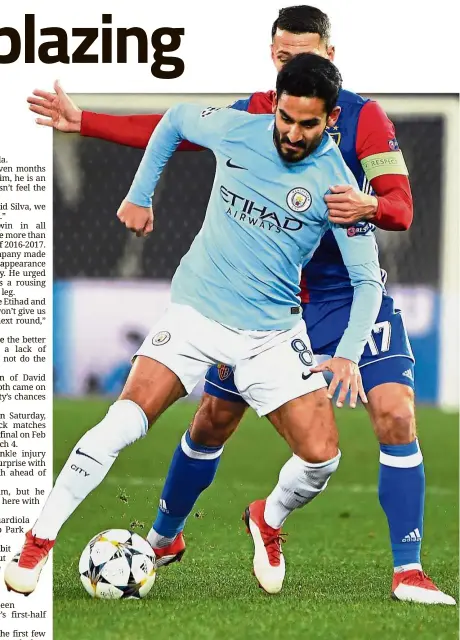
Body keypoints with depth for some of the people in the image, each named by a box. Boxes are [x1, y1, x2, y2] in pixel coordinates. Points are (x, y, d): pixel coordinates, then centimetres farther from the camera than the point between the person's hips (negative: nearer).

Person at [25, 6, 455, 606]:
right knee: (213, 418, 8)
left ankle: (408, 572, -13)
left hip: (351, 293, -3)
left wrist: (370, 206, -38)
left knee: (395, 415, -20)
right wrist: (81, 120, 2)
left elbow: (402, 207, -15)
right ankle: (164, 539, 31)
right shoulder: (255, 112, 1)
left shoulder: (362, 116, -10)